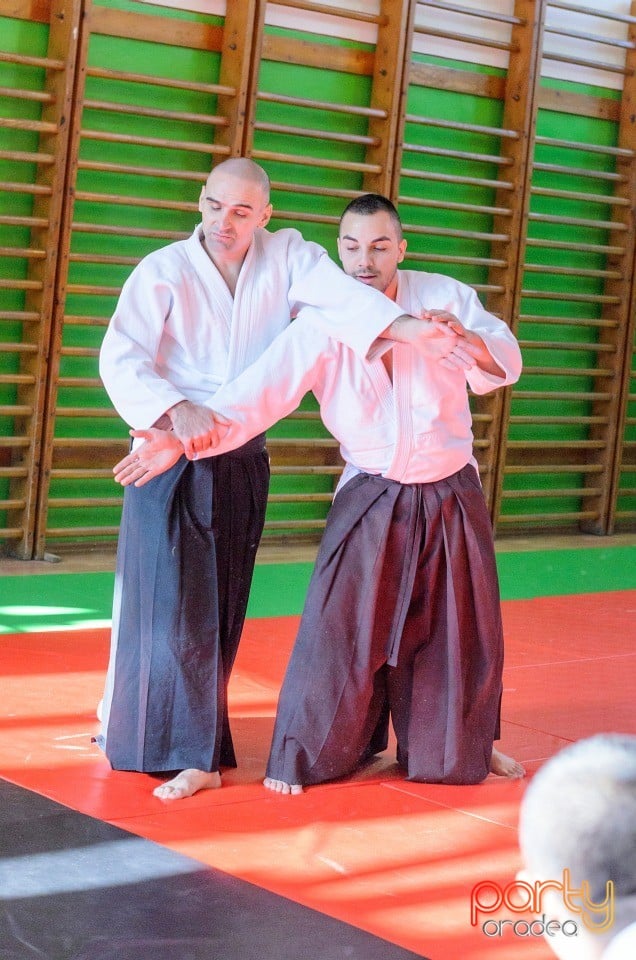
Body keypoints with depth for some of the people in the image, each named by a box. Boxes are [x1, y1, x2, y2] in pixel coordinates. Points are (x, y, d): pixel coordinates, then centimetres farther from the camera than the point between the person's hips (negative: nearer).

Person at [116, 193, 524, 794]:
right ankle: (307, 755, 7)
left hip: (451, 495, 2)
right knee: (337, 626, -9)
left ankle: (462, 744, 33)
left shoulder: (446, 297, -8)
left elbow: (503, 367, -12)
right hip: (371, 497, -2)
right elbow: (257, 394, -23)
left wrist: (465, 338, -35)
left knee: (462, 628, 12)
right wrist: (183, 437, -37)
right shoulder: (321, 323, -14)